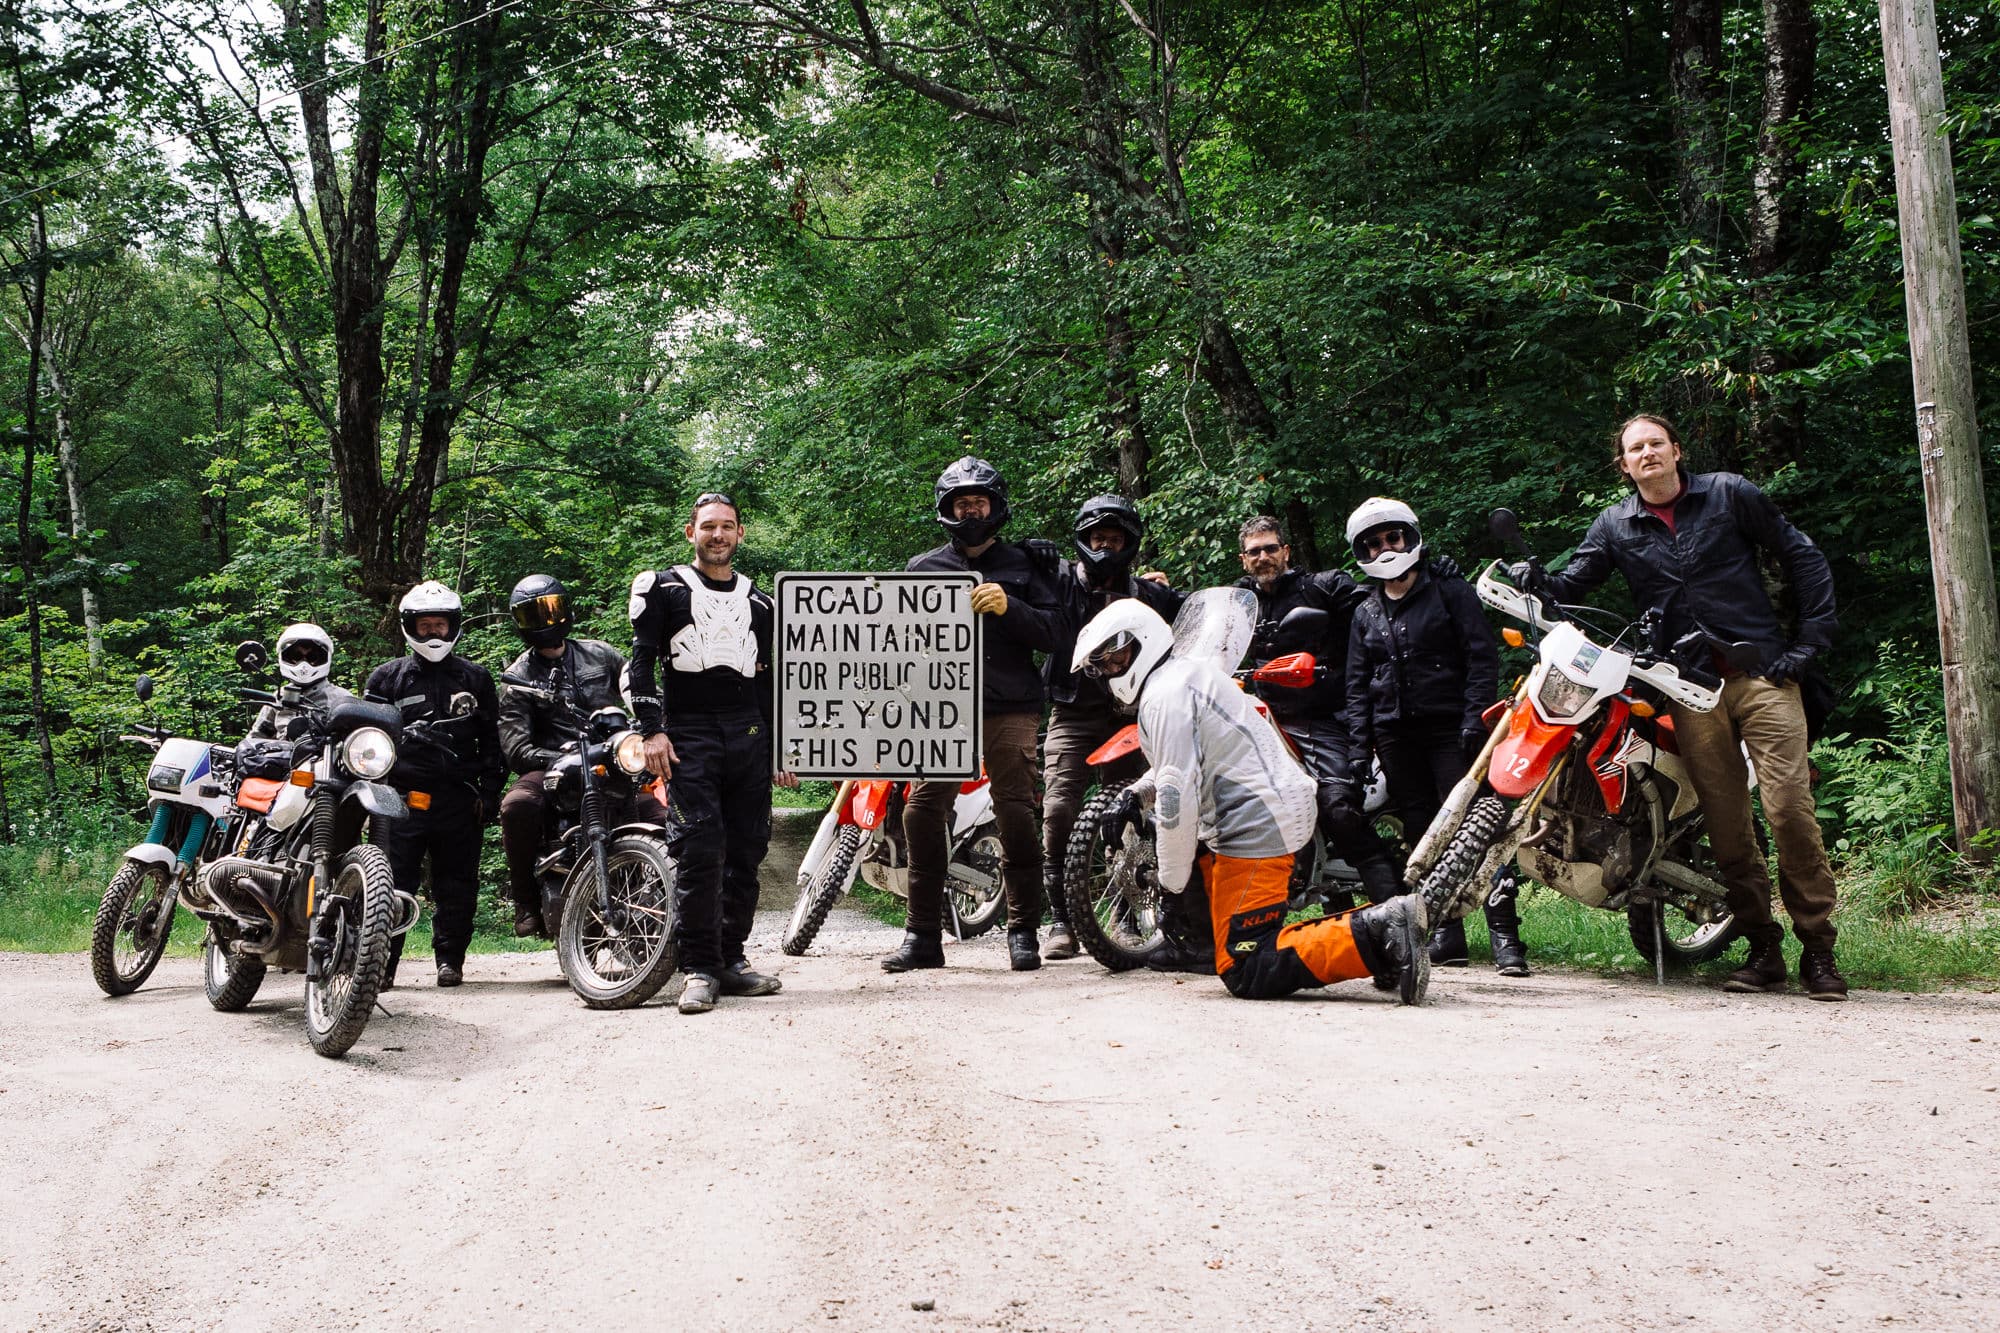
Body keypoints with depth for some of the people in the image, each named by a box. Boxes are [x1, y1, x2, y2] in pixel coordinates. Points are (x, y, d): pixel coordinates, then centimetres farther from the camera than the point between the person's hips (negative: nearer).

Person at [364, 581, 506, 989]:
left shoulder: (475, 678, 13)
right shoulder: (387, 677, 9)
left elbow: (492, 740, 13)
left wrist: (489, 793, 5)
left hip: (459, 801, 1)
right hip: (403, 800, -1)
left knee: (457, 886, 5)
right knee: (392, 883, -6)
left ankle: (450, 958, 15)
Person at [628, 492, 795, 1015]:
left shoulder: (760, 603, 19)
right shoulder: (663, 589, 7)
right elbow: (642, 661, 0)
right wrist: (651, 731, -11)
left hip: (749, 736, 4)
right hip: (688, 733, -4)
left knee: (746, 852, 3)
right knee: (699, 851, -14)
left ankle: (732, 958, 12)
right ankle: (699, 969, -11)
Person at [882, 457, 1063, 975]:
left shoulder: (1023, 563, 14)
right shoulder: (925, 568, 19)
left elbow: (1052, 632, 6)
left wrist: (1008, 609, -10)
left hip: (1010, 708, -1)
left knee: (1016, 815, -6)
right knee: (923, 810, -9)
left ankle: (1023, 932, 3)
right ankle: (923, 936, -2)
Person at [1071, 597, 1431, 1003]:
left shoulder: (1164, 696, -12)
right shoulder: (1191, 670, 20)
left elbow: (1178, 791, -19)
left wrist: (1173, 877, -9)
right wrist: (1134, 794, 19)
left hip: (1256, 828, -10)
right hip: (1288, 808, 10)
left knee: (1246, 975, -11)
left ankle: (1375, 935, -24)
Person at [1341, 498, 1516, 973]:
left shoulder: (1451, 591, 6)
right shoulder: (1366, 613, 19)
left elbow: (1483, 657, -1)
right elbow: (1357, 684, 18)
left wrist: (1475, 718, -12)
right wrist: (1359, 745, 7)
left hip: (1449, 728, -5)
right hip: (1395, 735, 5)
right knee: (1423, 836, 3)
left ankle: (1504, 934, -15)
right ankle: (1446, 935, 6)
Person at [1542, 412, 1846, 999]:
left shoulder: (1729, 494, 4)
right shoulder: (1615, 526, 12)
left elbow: (1802, 555, 7)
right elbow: (1570, 586, 5)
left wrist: (1810, 639, -1)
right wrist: (1533, 582, -17)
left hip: (1761, 671, -3)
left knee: (1789, 806, -11)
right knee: (1726, 820, 2)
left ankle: (1818, 946, -3)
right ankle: (1763, 948, 11)